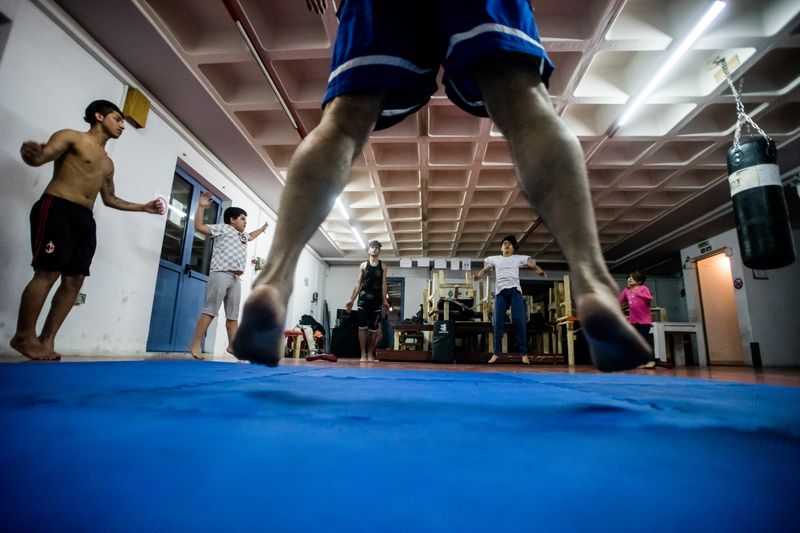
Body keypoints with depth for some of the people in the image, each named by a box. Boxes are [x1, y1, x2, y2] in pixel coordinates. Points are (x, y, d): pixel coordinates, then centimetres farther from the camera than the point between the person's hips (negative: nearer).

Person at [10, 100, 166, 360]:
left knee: (74, 280, 0)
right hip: (57, 209, -7)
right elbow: (41, 157, -12)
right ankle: (24, 336, -1)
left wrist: (143, 207, 26)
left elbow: (109, 199, 30)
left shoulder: (108, 163, 24)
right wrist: (32, 153, -36)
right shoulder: (71, 137, 4)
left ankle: (47, 339, 7)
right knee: (48, 273, -12)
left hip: (84, 219, 7)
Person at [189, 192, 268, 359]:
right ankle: (195, 344, -8)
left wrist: (262, 228, 62)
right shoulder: (223, 228, 5)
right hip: (221, 274, -8)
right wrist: (201, 207, -9)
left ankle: (233, 345, 11)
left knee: (233, 314, 7)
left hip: (236, 278, 8)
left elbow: (250, 236, 53)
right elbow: (199, 227, -5)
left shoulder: (242, 235, 28)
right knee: (210, 310, -11)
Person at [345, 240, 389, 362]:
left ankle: (370, 354, 11)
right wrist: (351, 299, 1)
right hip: (364, 298, 0)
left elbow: (383, 284, 5)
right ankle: (363, 354, 3)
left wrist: (384, 300, -4)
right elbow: (358, 283, 6)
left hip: (377, 299, 1)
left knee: (374, 328, 2)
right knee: (362, 326, -3)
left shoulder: (383, 267, 9)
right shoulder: (363, 265, 8)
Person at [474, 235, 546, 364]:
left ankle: (524, 354, -7)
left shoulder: (519, 258, 17)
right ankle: (496, 353, -1)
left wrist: (540, 271, -14)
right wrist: (478, 275, -8)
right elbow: (485, 269, 16)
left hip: (515, 290, -1)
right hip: (500, 291, 1)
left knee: (519, 320, -10)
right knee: (498, 322, -4)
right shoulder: (494, 259, 21)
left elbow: (533, 265, 10)